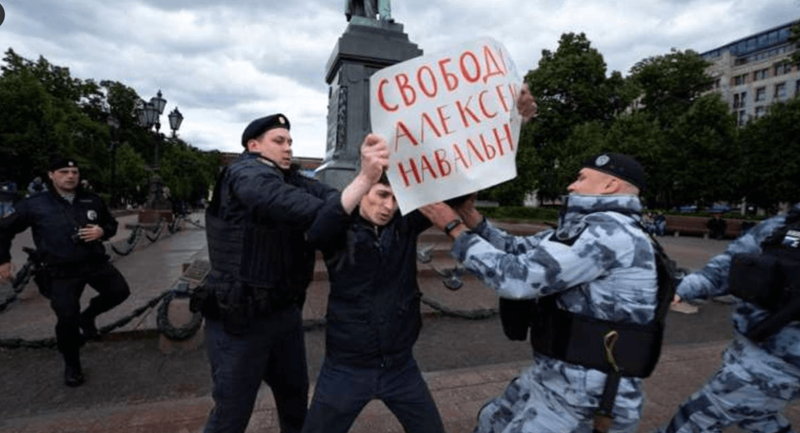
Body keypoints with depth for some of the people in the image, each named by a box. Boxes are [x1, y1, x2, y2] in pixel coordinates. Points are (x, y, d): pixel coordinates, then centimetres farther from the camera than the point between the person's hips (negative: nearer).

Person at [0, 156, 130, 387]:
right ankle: (71, 364, 19)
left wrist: (102, 231, -7)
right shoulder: (34, 204, -5)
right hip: (61, 271, -2)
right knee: (67, 319, -4)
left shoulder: (93, 201, 2)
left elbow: (112, 224, 16)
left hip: (95, 262, 3)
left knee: (119, 291, -12)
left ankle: (88, 316, 19)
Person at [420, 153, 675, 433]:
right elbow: (517, 251, 9)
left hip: (585, 396, -9)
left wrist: (454, 228, -18)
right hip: (553, 376, 9)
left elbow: (518, 278, -26)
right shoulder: (581, 229, 9)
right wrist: (468, 213, 0)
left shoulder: (611, 231, -22)